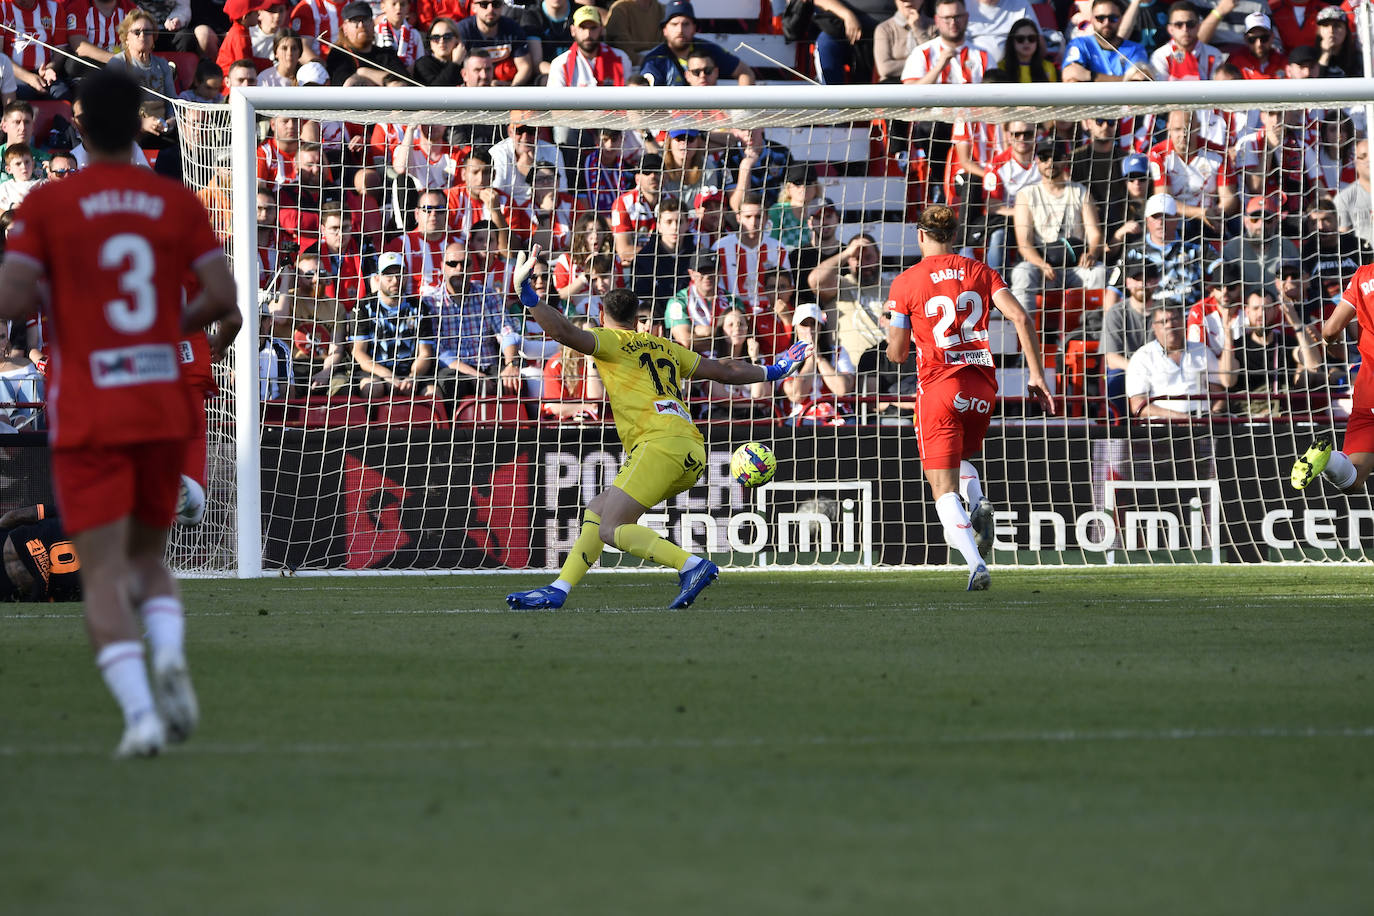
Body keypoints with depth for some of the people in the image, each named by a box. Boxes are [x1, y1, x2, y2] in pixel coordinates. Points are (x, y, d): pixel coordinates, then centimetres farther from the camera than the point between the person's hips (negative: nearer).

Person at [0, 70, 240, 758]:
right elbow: (222, 297, -2)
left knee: (103, 575, -3)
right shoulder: (177, 201, 2)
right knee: (149, 557, 18)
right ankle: (170, 658, -13)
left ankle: (139, 710, -22)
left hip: (87, 418, -3)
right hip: (163, 408, 3)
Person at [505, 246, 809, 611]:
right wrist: (772, 372, 43)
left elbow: (564, 332, -11)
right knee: (597, 511, 15)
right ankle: (558, 591, 9)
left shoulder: (611, 342, 7)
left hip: (661, 442, -8)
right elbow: (726, 371, 29)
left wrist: (525, 292, -5)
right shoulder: (665, 348, 26)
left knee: (611, 529, -15)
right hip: (692, 452, 8)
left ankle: (693, 566, -27)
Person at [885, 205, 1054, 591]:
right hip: (982, 386, 4)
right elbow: (1021, 318, -4)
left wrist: (893, 336, 25)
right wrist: (1036, 375, 0)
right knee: (961, 460, 29)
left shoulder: (906, 283, -1)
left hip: (938, 387, -4)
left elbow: (897, 353, 1)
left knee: (944, 489, -3)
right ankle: (978, 505, -4)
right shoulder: (980, 272, 7)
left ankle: (975, 563, -24)